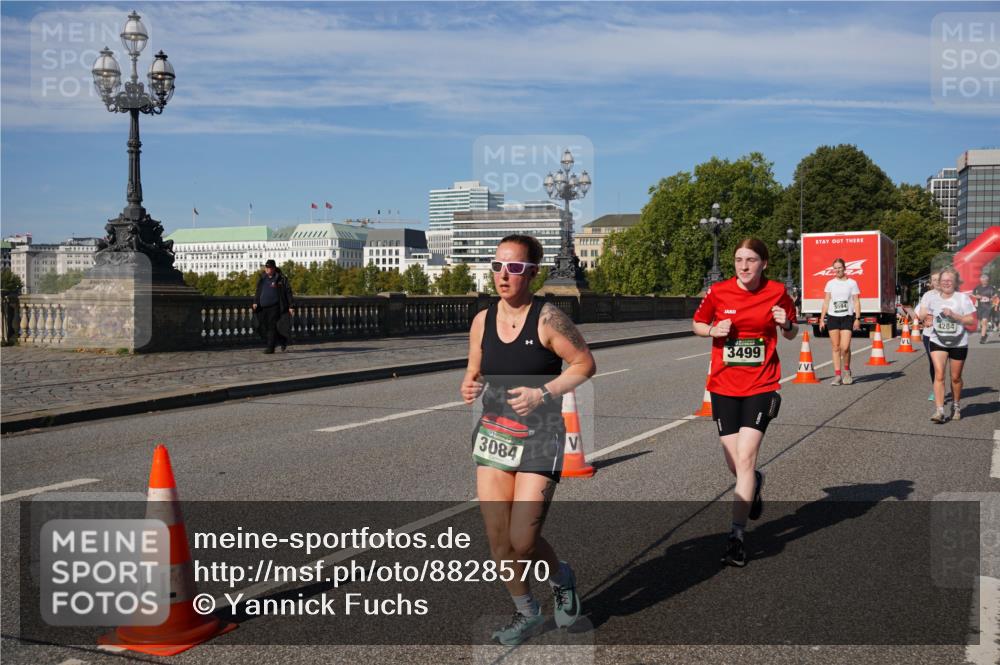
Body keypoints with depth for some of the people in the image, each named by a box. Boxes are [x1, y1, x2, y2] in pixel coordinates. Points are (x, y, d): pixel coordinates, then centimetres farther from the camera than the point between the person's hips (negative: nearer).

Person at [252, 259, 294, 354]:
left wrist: (291, 306, -6)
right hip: (262, 308, 6)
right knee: (263, 329, 6)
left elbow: (288, 292, -2)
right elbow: (258, 292, 24)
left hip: (274, 307, -6)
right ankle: (283, 340, 23)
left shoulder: (281, 279, -3)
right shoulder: (262, 278, 14)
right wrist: (255, 302, 11)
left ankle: (270, 347, -2)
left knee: (272, 327, -11)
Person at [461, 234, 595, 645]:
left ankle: (561, 578, 26)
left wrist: (543, 393, -19)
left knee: (523, 541, -9)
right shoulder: (482, 321, 2)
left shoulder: (547, 318, -12)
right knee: (497, 539, 5)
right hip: (492, 435, 5)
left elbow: (585, 364, -8)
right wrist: (467, 388, -8)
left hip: (539, 438, -5)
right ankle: (526, 613, 28)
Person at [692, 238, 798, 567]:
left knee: (745, 459, -13)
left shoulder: (777, 293, -2)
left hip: (761, 386, -2)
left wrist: (786, 324, -12)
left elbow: (791, 333, 11)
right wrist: (714, 331, -10)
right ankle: (754, 483, 45)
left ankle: (736, 537, -5)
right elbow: (697, 325, 11)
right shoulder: (718, 292, -2)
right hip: (724, 386, 2)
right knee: (735, 464, 6)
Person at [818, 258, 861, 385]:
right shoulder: (830, 283, 9)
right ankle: (838, 375, 6)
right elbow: (826, 302, 10)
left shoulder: (852, 283, 3)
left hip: (847, 317, -2)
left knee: (845, 347, -12)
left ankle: (846, 370, 13)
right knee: (836, 347, 2)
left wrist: (857, 318, -6)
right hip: (832, 317, 2)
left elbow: (856, 302, 2)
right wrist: (822, 319, 4)